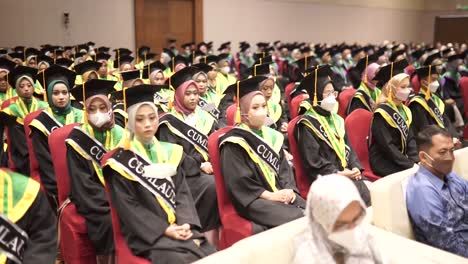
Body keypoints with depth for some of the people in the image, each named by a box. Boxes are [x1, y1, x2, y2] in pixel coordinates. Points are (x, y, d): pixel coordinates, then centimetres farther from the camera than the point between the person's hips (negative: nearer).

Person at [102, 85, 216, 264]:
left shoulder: (171, 152, 13)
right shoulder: (121, 161, -1)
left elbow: (183, 193, 8)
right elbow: (127, 207, -6)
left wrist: (186, 224, -10)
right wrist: (164, 229, -15)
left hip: (179, 227, 4)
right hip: (147, 233, -4)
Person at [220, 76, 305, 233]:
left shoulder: (271, 136, 15)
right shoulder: (235, 142, -6)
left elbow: (284, 168, 15)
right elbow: (238, 182, -12)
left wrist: (289, 189, -5)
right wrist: (269, 196, -16)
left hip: (281, 194, 7)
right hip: (253, 200, -6)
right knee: (296, 219, -27)